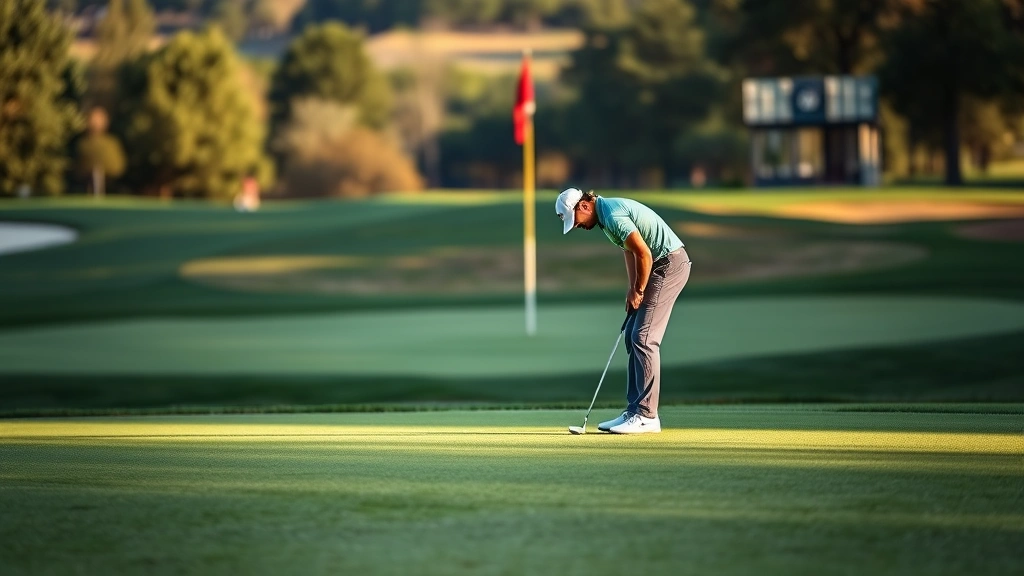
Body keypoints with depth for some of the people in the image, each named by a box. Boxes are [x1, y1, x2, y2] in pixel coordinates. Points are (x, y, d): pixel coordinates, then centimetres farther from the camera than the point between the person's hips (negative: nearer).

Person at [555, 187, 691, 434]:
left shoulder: (613, 215, -20)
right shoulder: (607, 214, 12)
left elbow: (644, 254, -23)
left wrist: (638, 291, -9)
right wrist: (632, 289, 12)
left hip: (669, 263, -11)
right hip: (660, 265, 11)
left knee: (643, 338, -11)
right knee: (633, 337, 10)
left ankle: (646, 416, -10)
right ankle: (635, 410, 11)